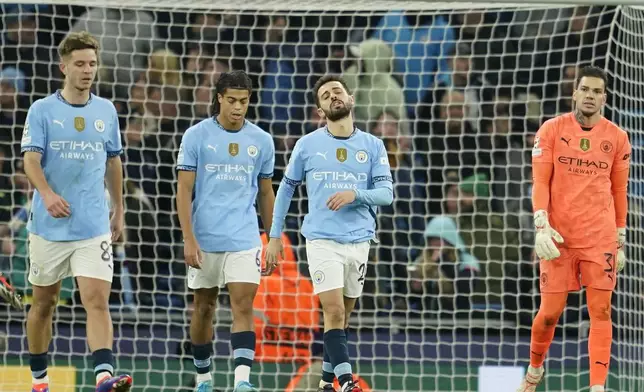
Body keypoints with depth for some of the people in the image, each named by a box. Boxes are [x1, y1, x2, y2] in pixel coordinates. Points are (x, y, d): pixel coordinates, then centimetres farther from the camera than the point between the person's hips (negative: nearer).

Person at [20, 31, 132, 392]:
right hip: (49, 227, -1)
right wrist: (47, 194, -30)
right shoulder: (42, 111, -1)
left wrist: (119, 210, 21)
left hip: (94, 227, 1)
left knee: (97, 300, -14)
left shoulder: (106, 111, 9)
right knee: (44, 303, 9)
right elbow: (31, 159, -12)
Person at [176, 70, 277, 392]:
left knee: (243, 307, -12)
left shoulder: (261, 140, 6)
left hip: (245, 240, 1)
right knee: (204, 308, 9)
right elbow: (184, 189, -4)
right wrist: (189, 239, -12)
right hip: (204, 240, -1)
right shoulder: (197, 136, -2)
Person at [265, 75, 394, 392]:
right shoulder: (307, 145, 2)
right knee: (334, 311, -14)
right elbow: (286, 187, 12)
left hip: (358, 242, 2)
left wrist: (355, 194, -19)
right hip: (322, 241, -2)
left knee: (342, 315, 9)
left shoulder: (373, 146, 5)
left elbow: (387, 193, 0)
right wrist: (275, 235, 10)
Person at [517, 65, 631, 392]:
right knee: (550, 312, 2)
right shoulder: (552, 130, 1)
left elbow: (619, 192, 11)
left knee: (600, 312, -5)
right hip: (558, 236, -1)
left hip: (601, 238, 1)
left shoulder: (617, 137, 6)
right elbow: (540, 182, -2)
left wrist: (620, 242, 11)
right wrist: (541, 227, -14)